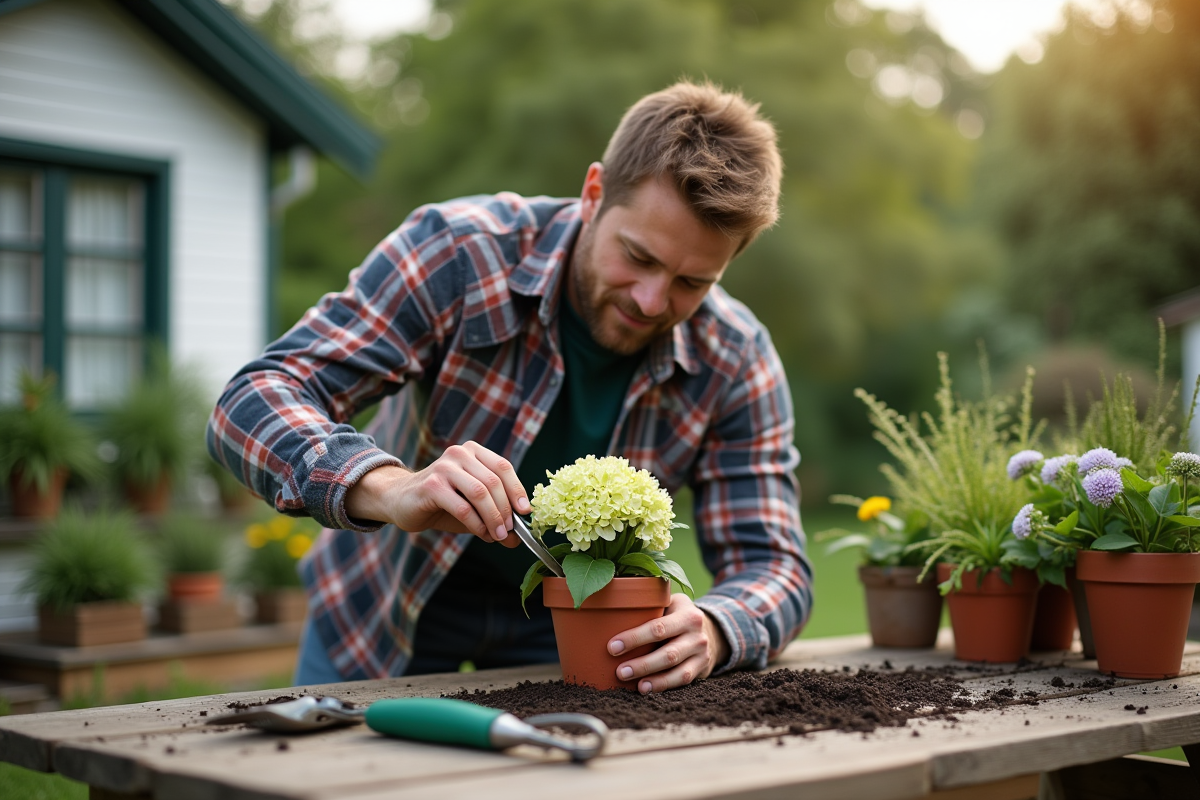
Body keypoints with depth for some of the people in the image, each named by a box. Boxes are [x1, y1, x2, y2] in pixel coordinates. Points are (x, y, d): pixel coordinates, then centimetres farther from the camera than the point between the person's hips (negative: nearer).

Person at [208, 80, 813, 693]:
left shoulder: (733, 362, -18)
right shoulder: (460, 252, -27)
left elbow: (771, 563, -16)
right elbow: (252, 402, -32)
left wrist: (708, 631, -40)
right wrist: (391, 489, -52)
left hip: (563, 637, 3)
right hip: (386, 612, -3)